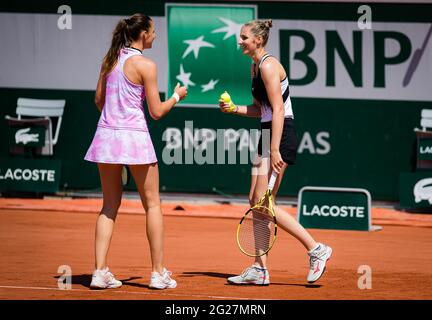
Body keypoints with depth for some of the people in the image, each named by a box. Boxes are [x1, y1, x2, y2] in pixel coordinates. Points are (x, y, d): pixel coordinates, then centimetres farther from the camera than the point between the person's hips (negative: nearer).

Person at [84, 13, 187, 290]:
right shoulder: (145, 65, -10)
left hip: (106, 134, 6)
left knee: (110, 206, 11)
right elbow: (157, 111, -8)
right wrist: (177, 96, 9)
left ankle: (100, 272, 4)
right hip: (134, 137, -6)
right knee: (152, 203, 7)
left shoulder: (110, 59, 9)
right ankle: (158, 272, 7)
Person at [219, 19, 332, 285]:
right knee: (256, 202, 7)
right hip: (269, 136, 10)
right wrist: (234, 108, 7)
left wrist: (274, 150, -24)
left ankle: (316, 249, -7)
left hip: (281, 136, -10)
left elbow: (278, 109, -20)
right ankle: (260, 269, 10)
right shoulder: (255, 67, 16)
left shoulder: (268, 66, -14)